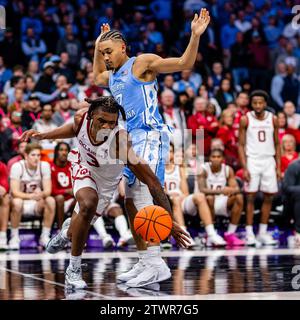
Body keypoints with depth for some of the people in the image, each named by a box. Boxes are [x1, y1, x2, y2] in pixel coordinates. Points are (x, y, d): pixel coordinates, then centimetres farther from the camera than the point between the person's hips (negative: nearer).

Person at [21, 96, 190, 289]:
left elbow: (152, 181, -42)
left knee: (79, 226, 9)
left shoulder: (121, 142, -42)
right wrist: (42, 136, -4)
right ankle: (74, 270, -11)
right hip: (83, 165, 1)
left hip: (106, 182, -1)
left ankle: (67, 232, 53)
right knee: (88, 204, -29)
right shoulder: (81, 117, -29)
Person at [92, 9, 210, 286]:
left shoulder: (143, 63, -4)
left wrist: (195, 36, -23)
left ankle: (156, 262, -17)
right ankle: (144, 261, 13)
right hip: (131, 140, 9)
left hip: (149, 137, -9)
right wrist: (97, 46, 37)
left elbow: (184, 64, -10)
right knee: (131, 204, 8)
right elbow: (96, 78, 44)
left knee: (143, 201, -17)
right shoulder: (112, 76, 20)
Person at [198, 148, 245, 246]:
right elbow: (202, 189, -25)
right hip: (209, 201, -4)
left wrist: (232, 190, -34)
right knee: (209, 198, -37)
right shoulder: (204, 169, -14)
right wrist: (220, 191, -41)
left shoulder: (228, 170, -2)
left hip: (221, 203, 4)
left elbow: (236, 188, -8)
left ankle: (230, 234, -14)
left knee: (239, 197, -20)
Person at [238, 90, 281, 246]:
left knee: (268, 197, 4)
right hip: (252, 161, -3)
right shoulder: (245, 119, -3)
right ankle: (249, 233, -1)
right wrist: (244, 168, -11)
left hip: (269, 161, 3)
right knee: (250, 196, -5)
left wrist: (278, 167, 4)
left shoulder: (273, 119, 4)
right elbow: (241, 145, -2)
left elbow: (277, 144, 10)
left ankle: (263, 233, 12)